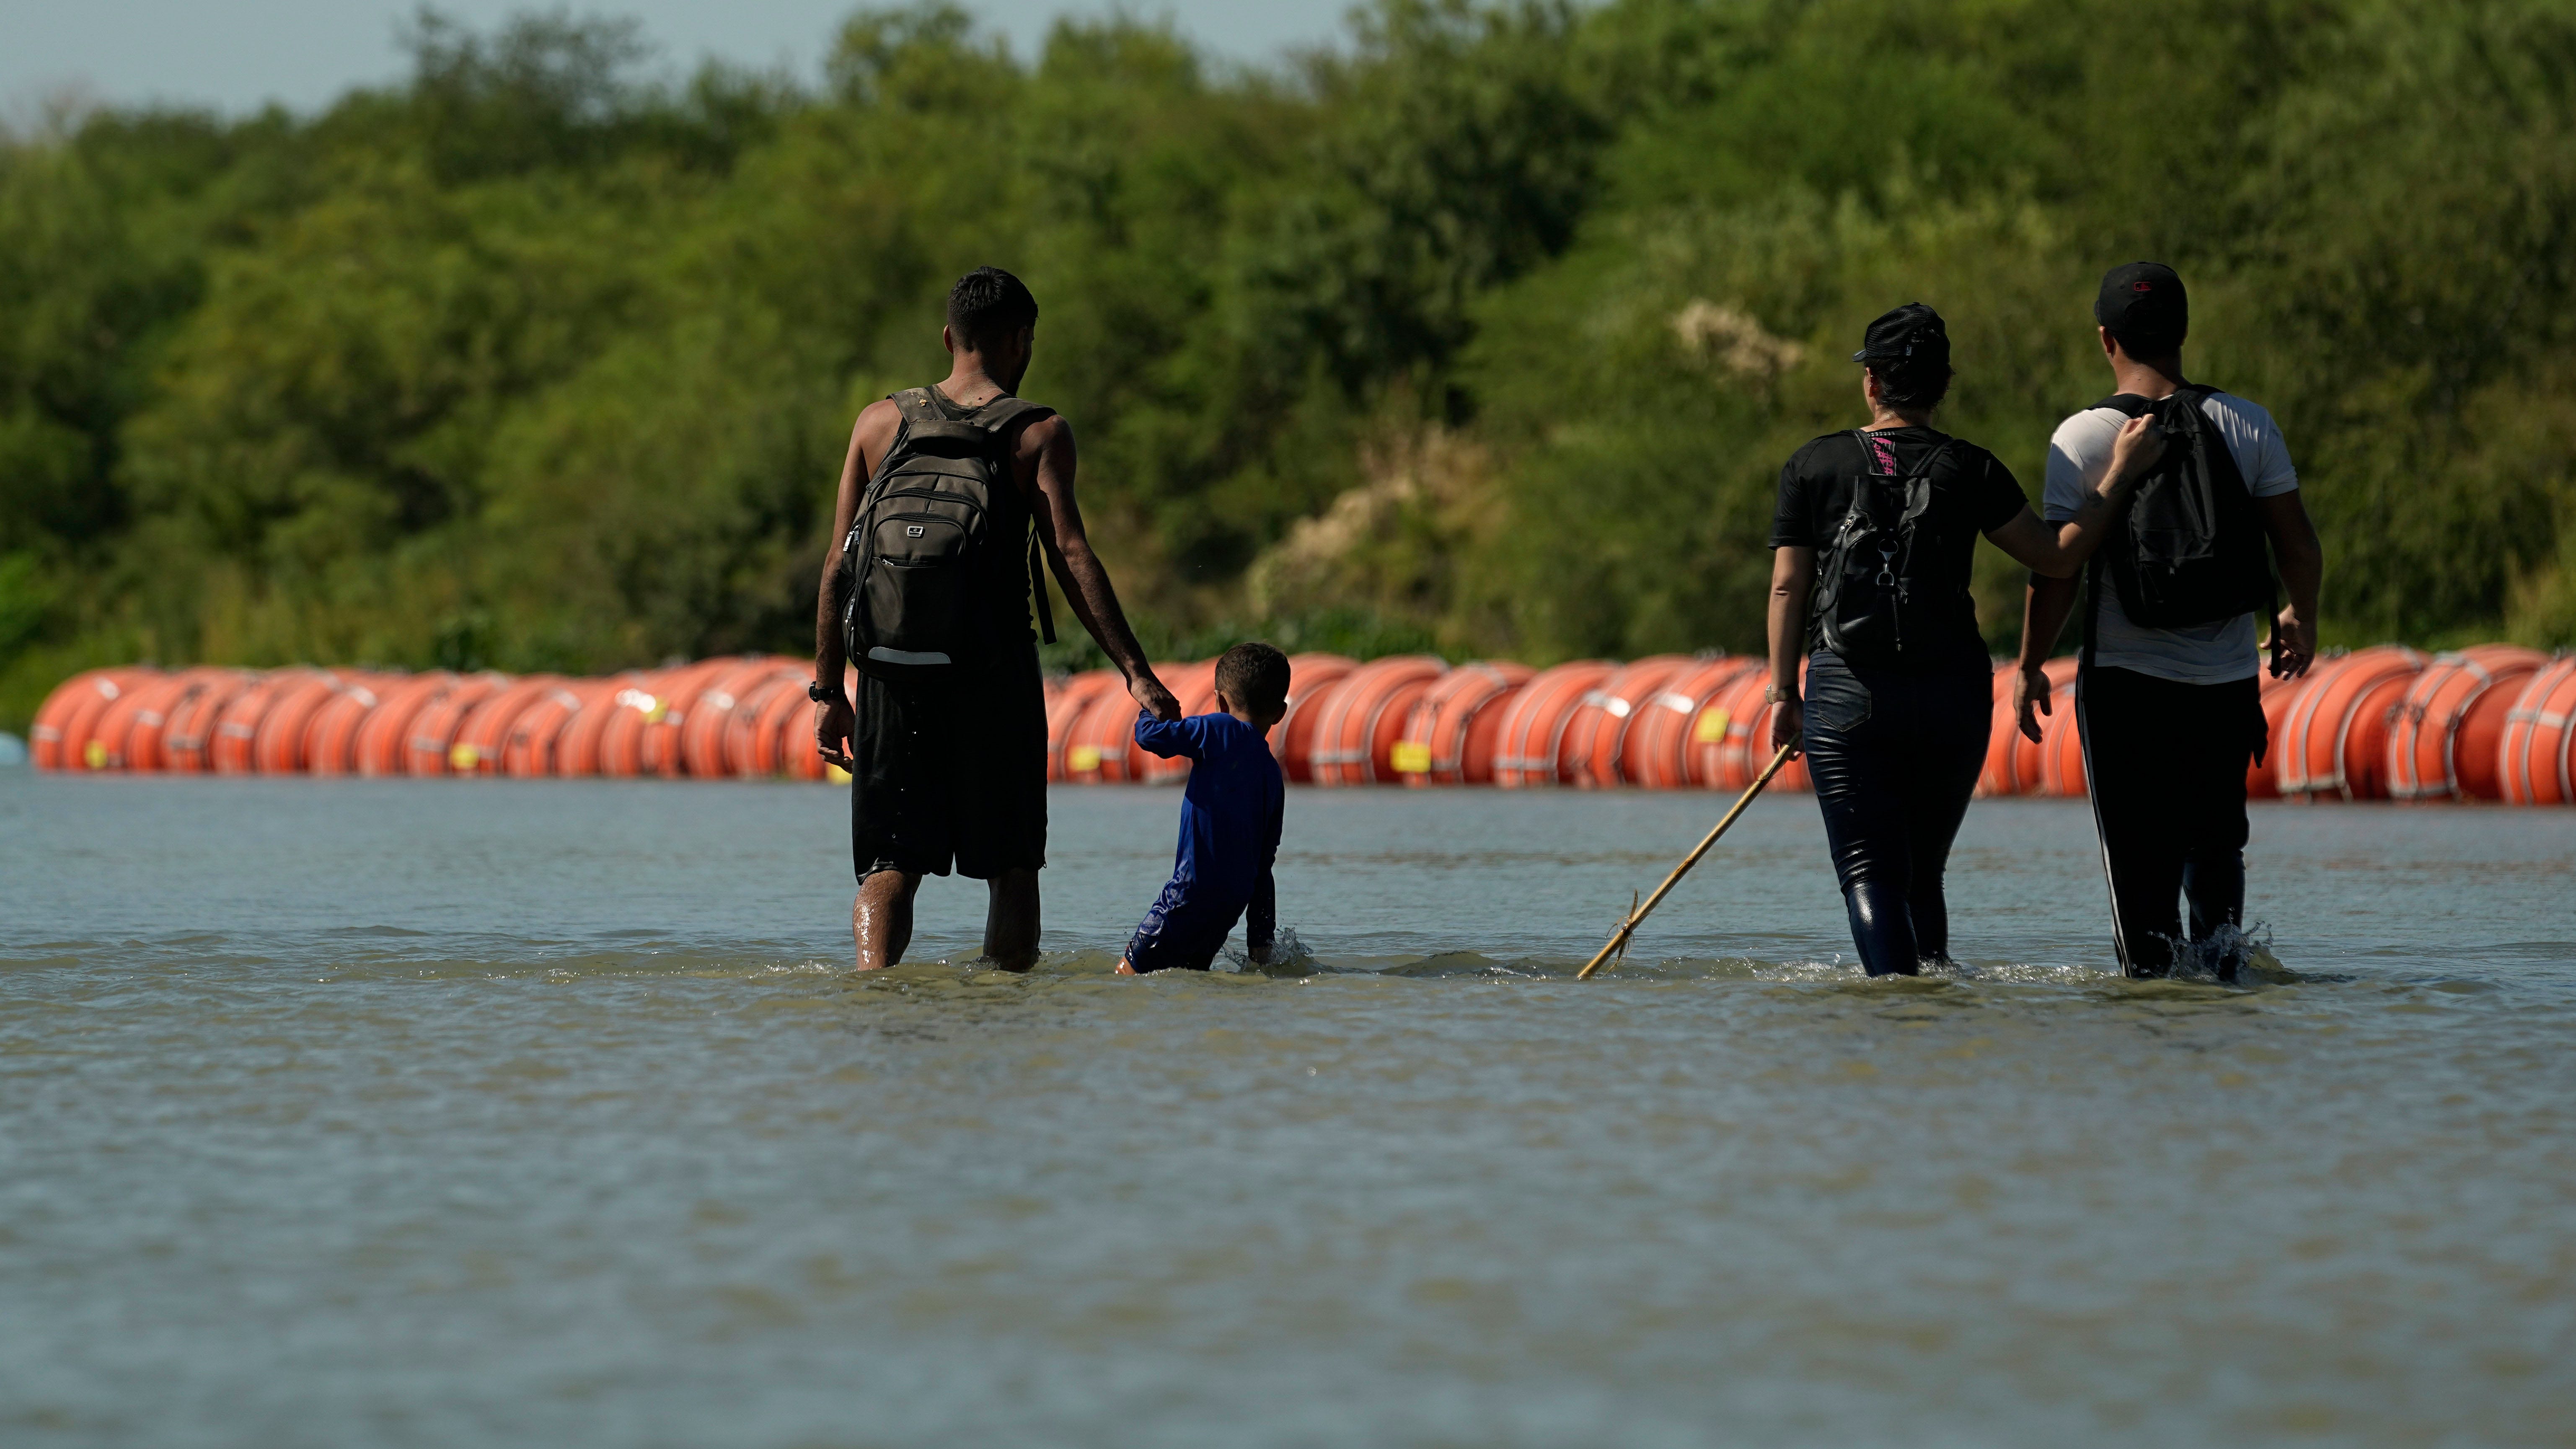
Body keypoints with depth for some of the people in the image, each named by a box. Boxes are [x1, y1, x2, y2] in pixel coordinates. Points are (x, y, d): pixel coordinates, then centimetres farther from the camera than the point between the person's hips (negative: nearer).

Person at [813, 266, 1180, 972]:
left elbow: (840, 567, 7)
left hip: (895, 672, 2)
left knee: (890, 866, 3)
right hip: (995, 674, -2)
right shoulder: (1039, 434, 0)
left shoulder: (881, 423, 9)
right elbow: (1071, 557, -11)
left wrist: (829, 689, 11)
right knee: (1011, 867, 11)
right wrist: (1136, 673, -14)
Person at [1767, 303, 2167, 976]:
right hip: (1952, 695, 1)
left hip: (1846, 694, -1)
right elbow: (2058, 556, -1)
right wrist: (2121, 472, 5)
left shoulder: (1813, 466, 3)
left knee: (1870, 871, -3)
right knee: (1923, 871, 17)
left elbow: (1787, 586, 1)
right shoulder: (1969, 470, 1)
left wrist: (1785, 693, 7)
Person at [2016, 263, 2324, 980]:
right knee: (2217, 838, 21)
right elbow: (2299, 544, 4)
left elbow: (2058, 571, -9)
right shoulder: (2246, 425, 0)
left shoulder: (2082, 438, -8)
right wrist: (2302, 621, 23)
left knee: (2140, 858, 4)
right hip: (2230, 679, 2)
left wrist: (2030, 667, 3)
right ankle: (2224, 932, 2)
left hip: (2126, 680, -2)